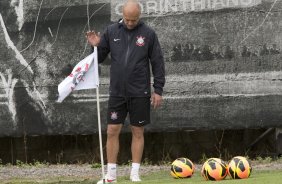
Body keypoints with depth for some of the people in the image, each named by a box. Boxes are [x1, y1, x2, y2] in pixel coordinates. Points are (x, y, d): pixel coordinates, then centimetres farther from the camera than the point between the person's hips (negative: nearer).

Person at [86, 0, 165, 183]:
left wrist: (158, 90, -3)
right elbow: (100, 58, 8)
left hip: (140, 93, -2)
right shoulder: (111, 31, 2)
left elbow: (158, 63, 0)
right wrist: (95, 46, -13)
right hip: (117, 92, 2)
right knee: (112, 131, 0)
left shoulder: (148, 34, -4)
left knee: (138, 132, 3)